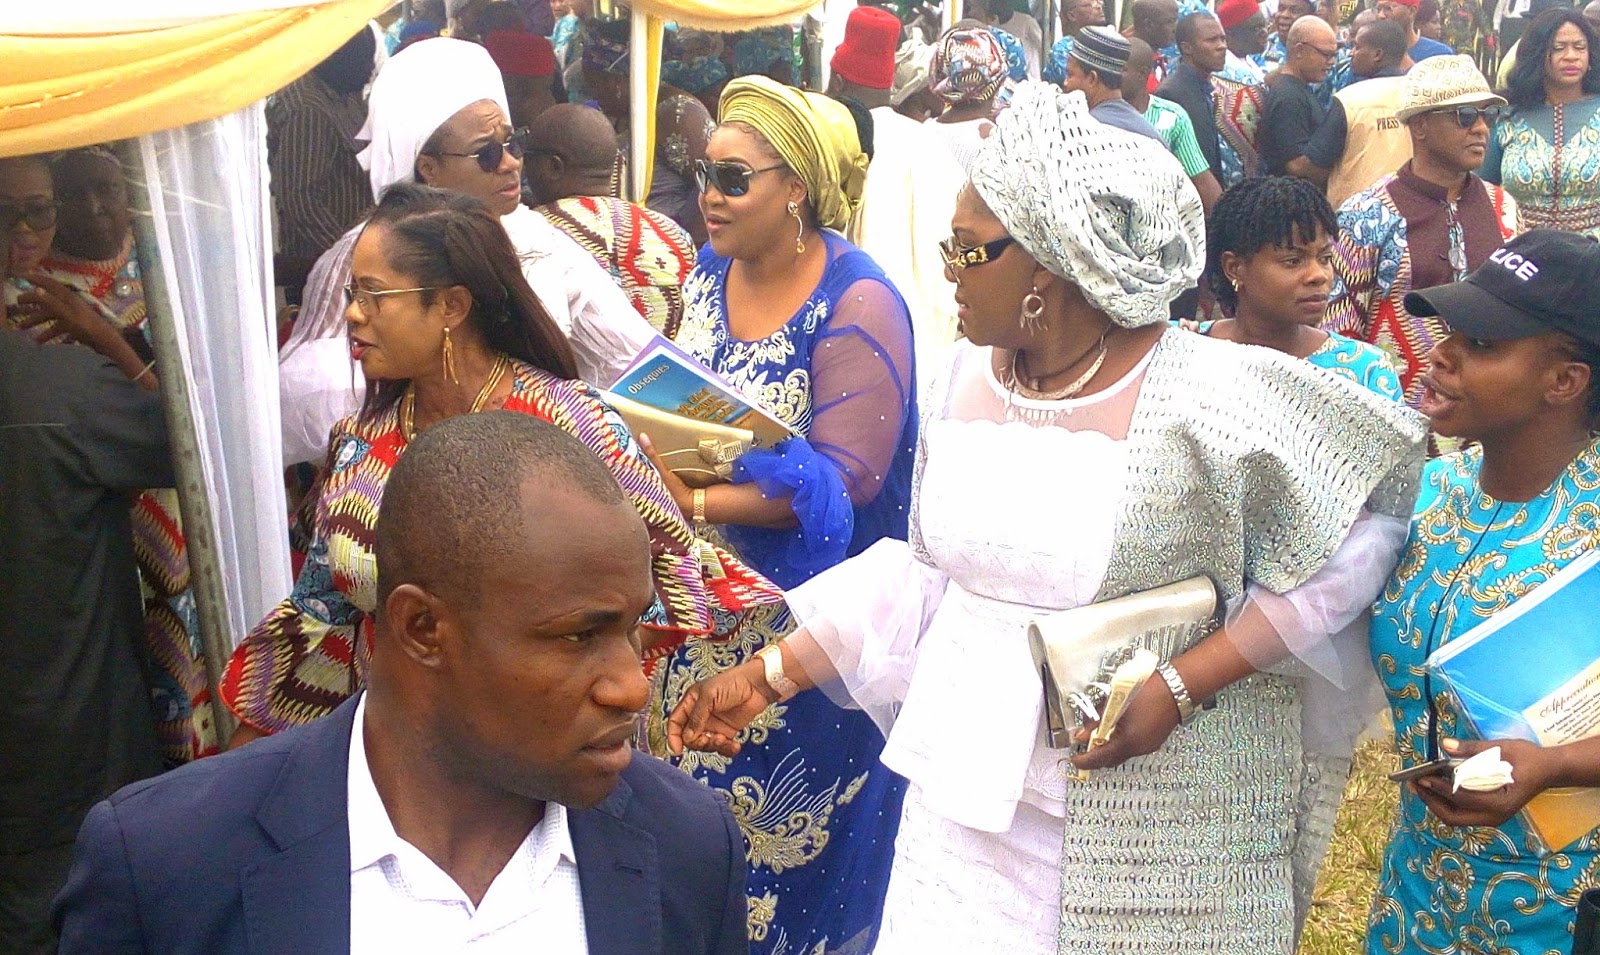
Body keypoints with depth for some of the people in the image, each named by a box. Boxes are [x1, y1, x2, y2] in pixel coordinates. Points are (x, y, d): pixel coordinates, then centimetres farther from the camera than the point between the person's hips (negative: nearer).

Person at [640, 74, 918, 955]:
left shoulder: (857, 305, -17)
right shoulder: (709, 272, 5)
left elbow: (841, 482, -22)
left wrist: (696, 503, -26)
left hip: (801, 617, -6)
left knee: (781, 828, 6)